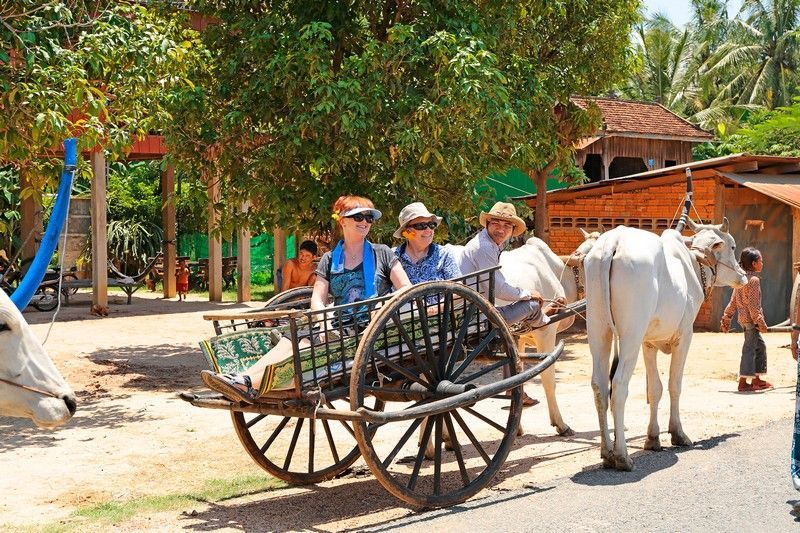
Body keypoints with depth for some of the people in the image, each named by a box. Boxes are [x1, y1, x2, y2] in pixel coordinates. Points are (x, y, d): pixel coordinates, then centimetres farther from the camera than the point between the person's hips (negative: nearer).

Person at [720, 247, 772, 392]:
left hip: (744, 319, 10)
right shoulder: (754, 280, -15)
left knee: (760, 346, 18)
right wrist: (760, 322, -17)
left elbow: (733, 301, 14)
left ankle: (756, 380, 23)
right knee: (749, 349, -5)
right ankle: (743, 383, -3)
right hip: (751, 320, -10)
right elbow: (753, 305, -19)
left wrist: (726, 319, 16)